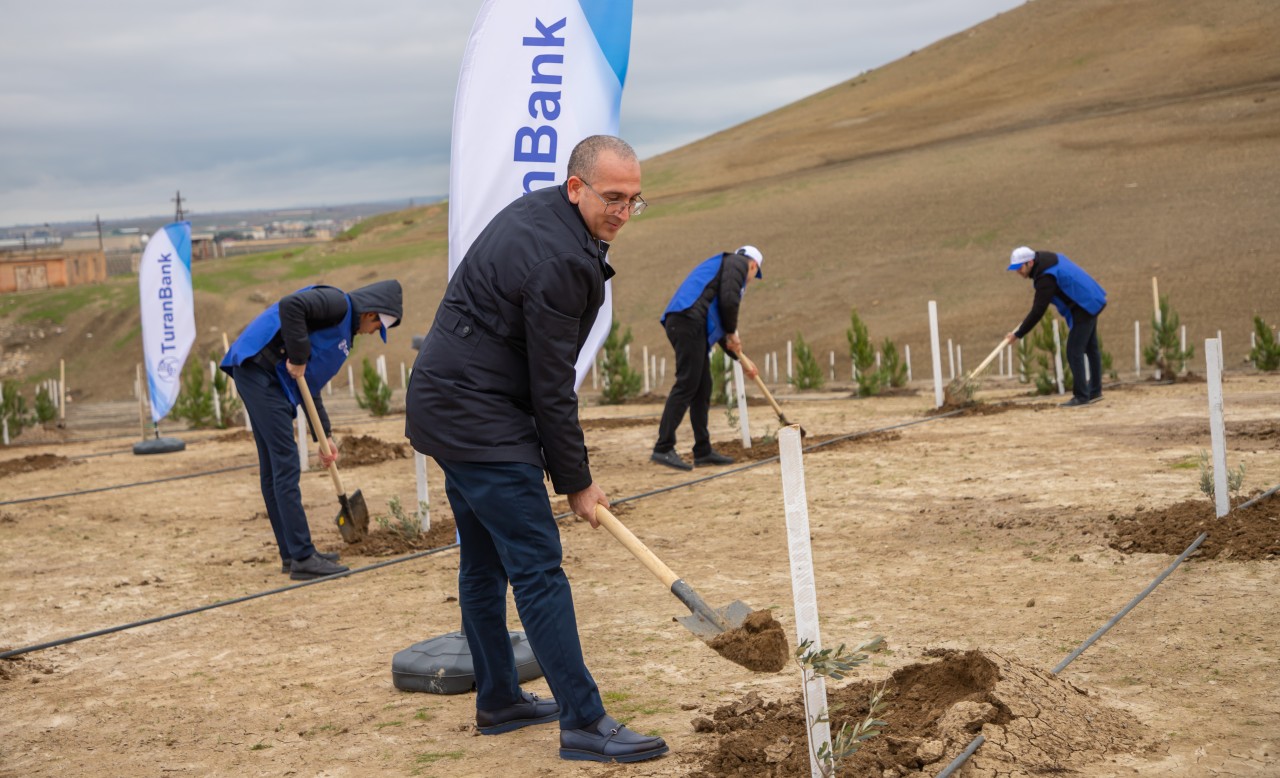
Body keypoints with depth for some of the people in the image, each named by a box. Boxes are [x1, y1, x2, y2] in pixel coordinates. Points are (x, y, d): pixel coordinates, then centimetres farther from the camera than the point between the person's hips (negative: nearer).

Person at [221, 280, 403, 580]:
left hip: (257, 375, 11)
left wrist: (323, 435, 23)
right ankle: (302, 558, -6)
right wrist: (297, 357, -19)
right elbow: (290, 305, -26)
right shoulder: (337, 303, -7)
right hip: (259, 368, -11)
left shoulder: (343, 329, 23)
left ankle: (291, 553, 19)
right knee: (286, 467, -8)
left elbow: (310, 383, 26)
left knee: (272, 469, 13)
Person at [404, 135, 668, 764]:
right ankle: (583, 723, -7)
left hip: (444, 406, 11)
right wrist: (576, 481, -8)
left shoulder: (535, 211, 10)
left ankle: (498, 701, 27)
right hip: (482, 422, -11)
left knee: (484, 562, 17)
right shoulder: (558, 259, -22)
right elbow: (551, 387, -18)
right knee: (538, 567, -9)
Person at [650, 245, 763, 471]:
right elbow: (728, 301, -11)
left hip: (679, 322, 10)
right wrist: (732, 332, 5)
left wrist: (741, 359, 37)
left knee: (702, 388, 12)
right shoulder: (738, 263, 8)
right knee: (686, 384, -11)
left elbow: (718, 327, 36)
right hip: (689, 322, -10)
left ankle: (703, 451, 15)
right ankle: (663, 448, -15)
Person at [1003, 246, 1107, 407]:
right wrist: (1039, 299, 14)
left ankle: (1081, 396, -9)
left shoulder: (1046, 278, -26)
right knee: (1090, 348, 17)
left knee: (1074, 351, -10)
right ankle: (1095, 391, 26)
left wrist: (1018, 334, -21)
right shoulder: (1047, 259, 3)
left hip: (1083, 308, -11)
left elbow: (1037, 312, -27)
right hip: (1091, 303, 11)